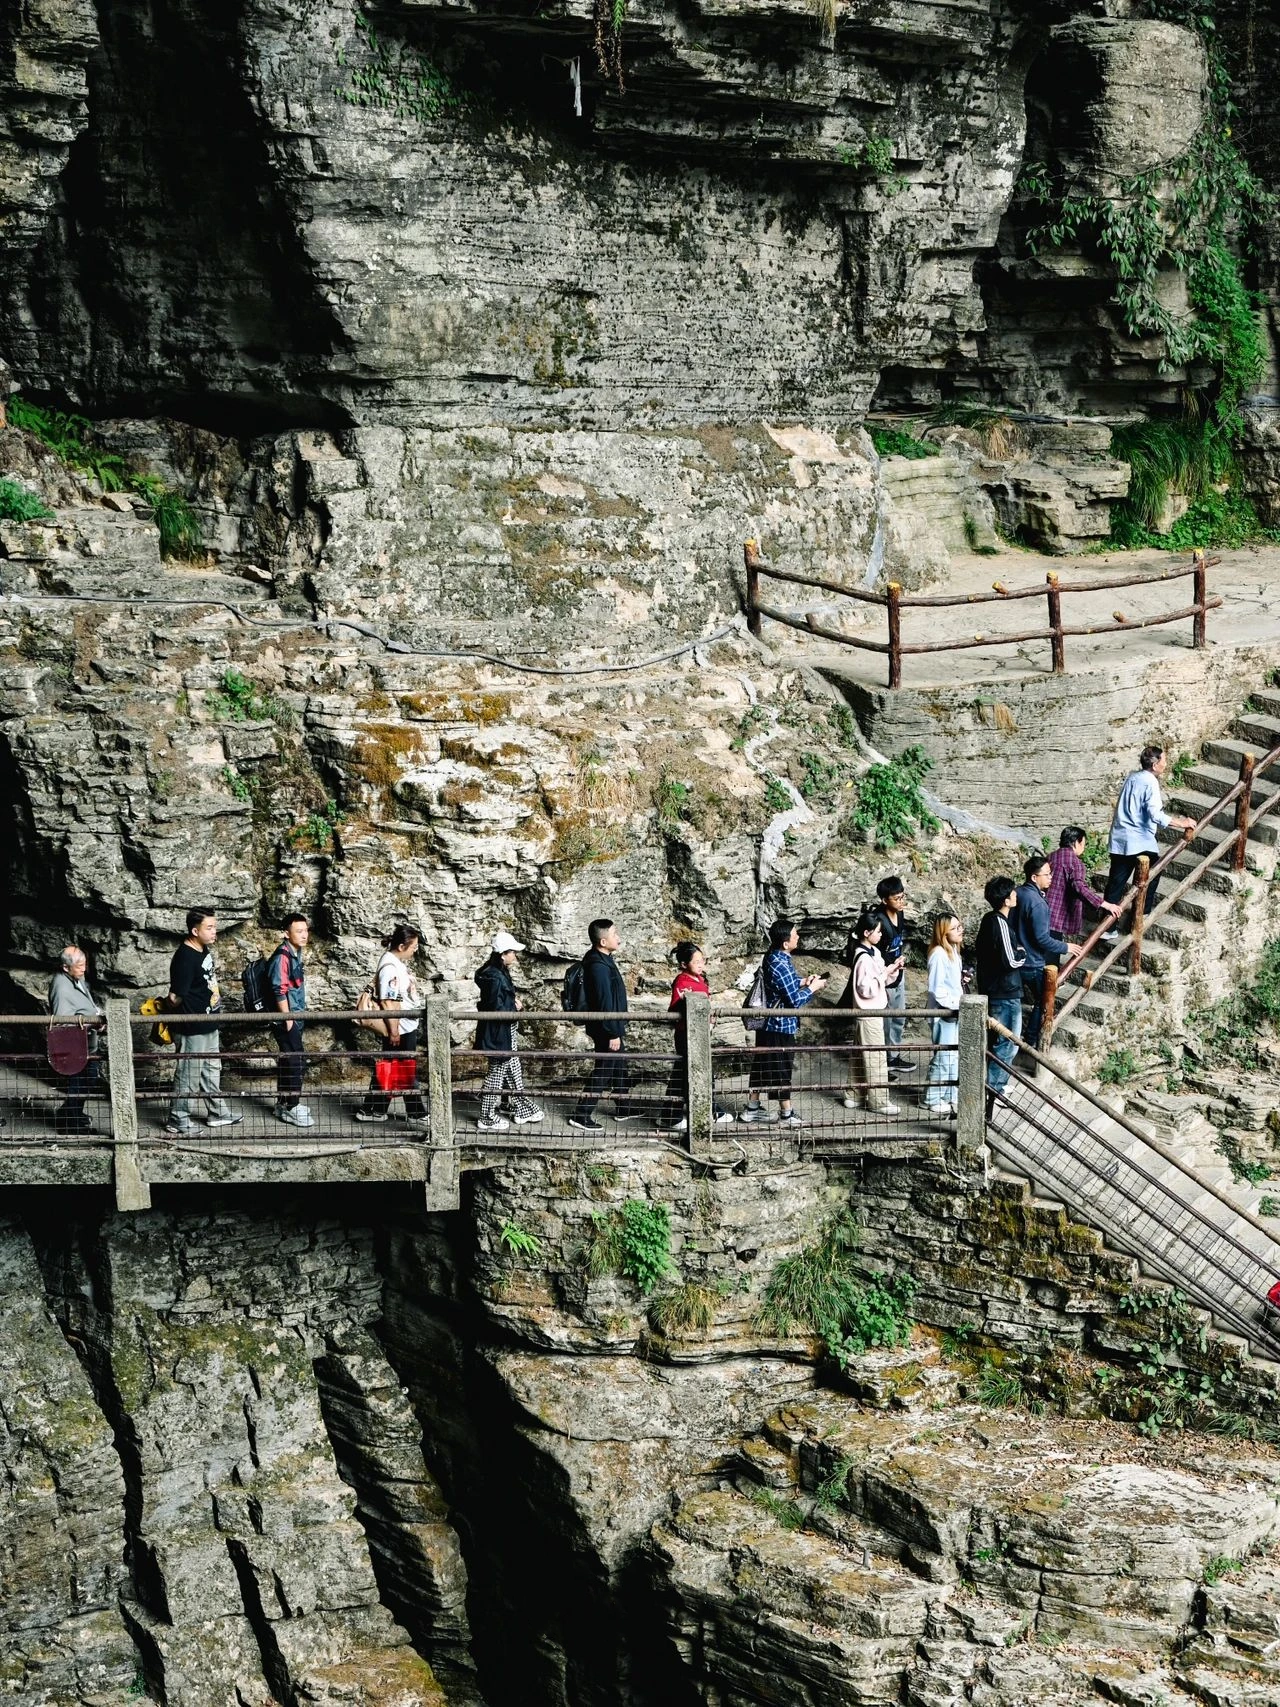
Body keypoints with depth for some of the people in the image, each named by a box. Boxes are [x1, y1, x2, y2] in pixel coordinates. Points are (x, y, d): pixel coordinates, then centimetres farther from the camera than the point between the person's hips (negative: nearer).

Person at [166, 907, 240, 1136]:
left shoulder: (204, 950, 4)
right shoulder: (185, 958, -25)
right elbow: (175, 997, -22)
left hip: (209, 1024, 9)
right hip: (192, 1029, -9)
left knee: (211, 1070, 21)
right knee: (188, 1074, 2)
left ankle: (217, 1112, 35)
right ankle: (178, 1122, 13)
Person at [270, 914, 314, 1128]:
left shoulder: (296, 954, 11)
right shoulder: (282, 957, -18)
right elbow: (279, 991, -21)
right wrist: (288, 1019, -19)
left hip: (295, 1017, 9)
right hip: (286, 1019, -9)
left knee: (287, 1060, 15)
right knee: (296, 1062, -6)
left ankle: (283, 1103, 23)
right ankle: (292, 1108, 0)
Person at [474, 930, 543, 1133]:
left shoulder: (500, 973, 8)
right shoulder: (494, 978, -24)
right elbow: (497, 1011, -26)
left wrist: (514, 1002, 1)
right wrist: (515, 1007, -12)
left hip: (506, 1033, 10)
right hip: (497, 1035, -10)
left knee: (514, 1073, 19)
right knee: (496, 1075, 2)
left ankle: (523, 1110, 30)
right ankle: (487, 1118, 14)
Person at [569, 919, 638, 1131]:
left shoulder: (603, 961, 9)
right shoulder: (598, 966, -24)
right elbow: (604, 1003, -24)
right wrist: (613, 1033, -21)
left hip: (611, 1027, 10)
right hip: (606, 1029, -10)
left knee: (620, 1068, 21)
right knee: (603, 1072, -3)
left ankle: (624, 1108, 34)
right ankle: (580, 1115, 3)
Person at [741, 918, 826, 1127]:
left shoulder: (773, 956, 3)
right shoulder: (780, 965, -27)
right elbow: (795, 1000, -23)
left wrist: (802, 982, 6)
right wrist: (812, 988, -9)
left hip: (767, 1023, 9)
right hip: (780, 1025, -9)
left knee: (762, 1064, 17)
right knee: (782, 1069, 3)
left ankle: (752, 1108, 27)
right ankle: (787, 1114, 13)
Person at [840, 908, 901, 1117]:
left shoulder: (872, 952, 8)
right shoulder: (864, 958, -21)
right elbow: (867, 989, -22)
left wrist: (892, 969, 2)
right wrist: (886, 973, -18)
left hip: (871, 1013, 10)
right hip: (868, 1014, -10)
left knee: (862, 1057, 16)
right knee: (876, 1058, -3)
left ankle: (855, 1096, 25)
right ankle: (879, 1101, 3)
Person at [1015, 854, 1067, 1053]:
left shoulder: (1019, 893, 2)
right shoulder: (1037, 903, -25)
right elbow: (1042, 938, -25)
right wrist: (1065, 947, -12)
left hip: (1018, 958, 8)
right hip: (1033, 963, -8)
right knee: (1041, 1003, 8)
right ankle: (1030, 1042, 14)